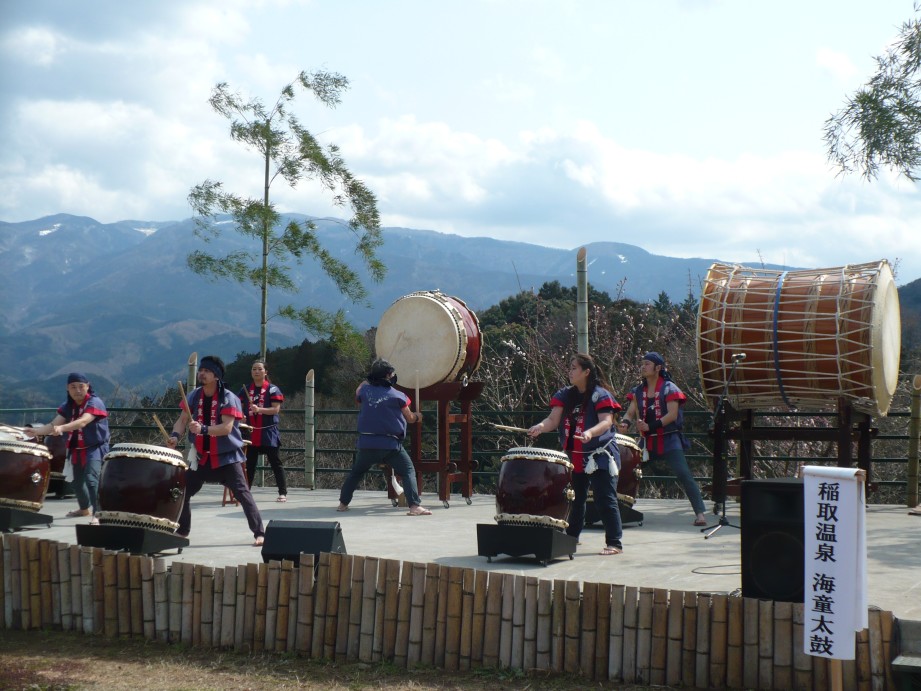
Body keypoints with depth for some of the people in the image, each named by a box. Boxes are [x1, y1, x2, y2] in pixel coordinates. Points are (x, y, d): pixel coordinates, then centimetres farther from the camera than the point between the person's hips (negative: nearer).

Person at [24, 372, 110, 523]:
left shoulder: (95, 402, -19)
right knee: (77, 482, 22)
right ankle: (84, 508, 48)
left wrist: (62, 428, -52)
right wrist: (36, 431, -25)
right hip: (77, 449, 8)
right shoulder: (68, 406, 4)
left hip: (95, 448, -8)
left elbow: (83, 422, -36)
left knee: (91, 479, -27)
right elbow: (54, 424, -7)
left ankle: (97, 514, -25)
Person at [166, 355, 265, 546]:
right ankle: (182, 531, 26)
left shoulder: (228, 399, -15)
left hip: (227, 456, -6)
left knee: (242, 493, -13)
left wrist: (203, 429, -39)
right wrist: (175, 435, -21)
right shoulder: (194, 396, 3)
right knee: (183, 491, 8)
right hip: (201, 456, 6)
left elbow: (227, 428, -25)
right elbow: (182, 420, 0)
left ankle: (259, 533, -10)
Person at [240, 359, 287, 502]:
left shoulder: (272, 389, -2)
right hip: (251, 432, 4)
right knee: (249, 463, 9)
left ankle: (283, 492, 0)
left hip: (268, 432, -4)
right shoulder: (245, 390, 10)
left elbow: (276, 409, -10)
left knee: (275, 463, -2)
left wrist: (259, 409, -24)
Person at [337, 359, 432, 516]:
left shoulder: (364, 390, 1)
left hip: (366, 443, 4)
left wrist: (366, 383, 31)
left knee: (356, 472, 22)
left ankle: (343, 503, 26)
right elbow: (410, 418, 6)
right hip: (390, 444, -3)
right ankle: (414, 506, -13)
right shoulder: (397, 396, -4)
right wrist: (417, 417, 27)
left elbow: (357, 397, 26)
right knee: (408, 471, 1)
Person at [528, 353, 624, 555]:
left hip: (599, 455, -6)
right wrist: (541, 427, -23)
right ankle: (571, 538, 27)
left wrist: (590, 433, -39)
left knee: (605, 499, -7)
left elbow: (606, 422, -20)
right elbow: (553, 419, -1)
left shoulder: (600, 395, -10)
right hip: (575, 456, 6)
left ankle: (614, 543, -2)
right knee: (575, 499, 15)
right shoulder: (565, 395, 8)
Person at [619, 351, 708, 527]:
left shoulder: (668, 388, -6)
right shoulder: (638, 391, 10)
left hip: (668, 440, -6)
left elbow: (672, 415, -15)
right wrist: (625, 422, -20)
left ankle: (700, 512, -17)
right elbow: (630, 413, 4)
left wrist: (650, 426, -26)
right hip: (647, 442, 6)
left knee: (684, 474, -17)